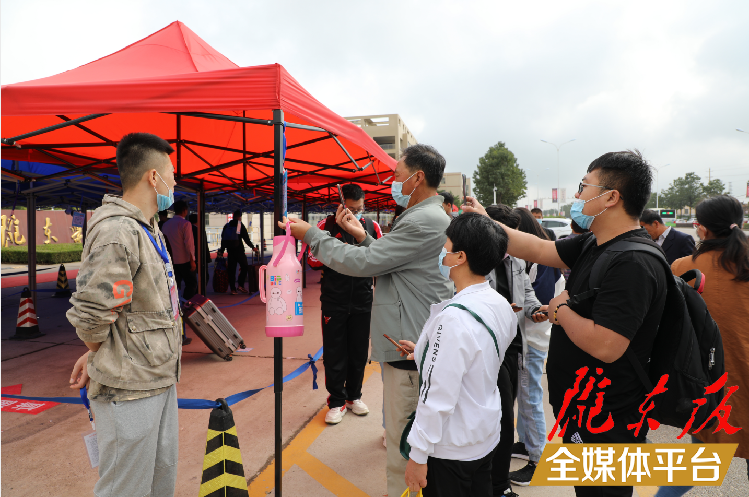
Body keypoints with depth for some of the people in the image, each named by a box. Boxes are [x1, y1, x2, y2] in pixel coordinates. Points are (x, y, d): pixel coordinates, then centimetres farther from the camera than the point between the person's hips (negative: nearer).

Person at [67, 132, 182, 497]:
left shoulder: (148, 228, 12)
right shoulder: (116, 231, -21)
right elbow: (89, 315, -24)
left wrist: (96, 354, 10)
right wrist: (99, 355, -3)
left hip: (161, 380, 9)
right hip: (129, 392, -9)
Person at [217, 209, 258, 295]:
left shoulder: (227, 226, 9)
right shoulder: (240, 225, -5)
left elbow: (223, 239, 13)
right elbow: (246, 238, -6)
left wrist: (221, 251, 20)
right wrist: (253, 247, 5)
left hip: (230, 251, 5)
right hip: (239, 250, -4)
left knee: (231, 270, 7)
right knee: (244, 267, 7)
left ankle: (233, 289, 5)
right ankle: (241, 285, -5)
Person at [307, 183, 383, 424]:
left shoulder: (372, 226, 4)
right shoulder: (326, 225, -1)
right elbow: (312, 260, -1)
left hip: (362, 300, 2)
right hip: (334, 301, -2)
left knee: (359, 351, 11)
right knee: (334, 352, 4)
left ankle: (354, 396, 29)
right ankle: (336, 402, 17)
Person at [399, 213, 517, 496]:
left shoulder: (454, 317, -29)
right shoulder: (502, 306, -3)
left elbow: (439, 396, -27)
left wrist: (418, 456, -18)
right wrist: (426, 353, 13)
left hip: (452, 450, -8)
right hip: (487, 439, 8)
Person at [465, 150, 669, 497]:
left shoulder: (633, 264, -27)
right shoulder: (594, 245, 3)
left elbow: (604, 347, -33)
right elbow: (538, 250, 10)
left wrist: (561, 309, -17)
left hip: (604, 424, -9)